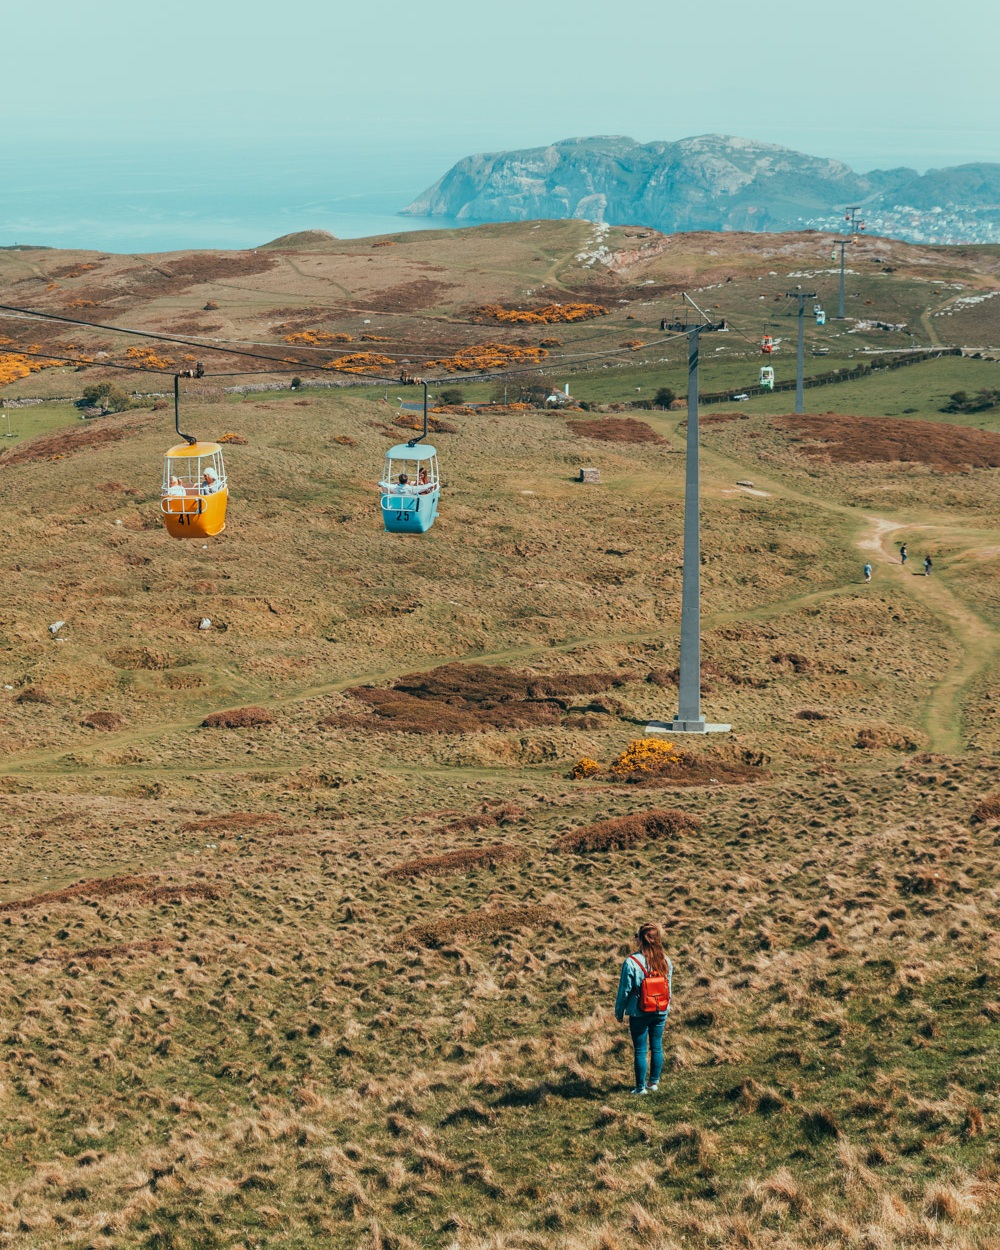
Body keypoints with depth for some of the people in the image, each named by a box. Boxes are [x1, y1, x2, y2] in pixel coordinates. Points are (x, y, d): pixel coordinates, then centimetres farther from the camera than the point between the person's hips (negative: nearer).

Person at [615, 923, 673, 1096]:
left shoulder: (632, 962, -17)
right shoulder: (666, 961, -2)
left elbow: (624, 990, -11)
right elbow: (669, 988, 9)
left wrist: (619, 1012, 2)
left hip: (639, 1014, -4)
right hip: (660, 1012, 4)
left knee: (640, 1050, 4)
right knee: (657, 1047, 16)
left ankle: (641, 1087, 10)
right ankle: (654, 1082, 26)